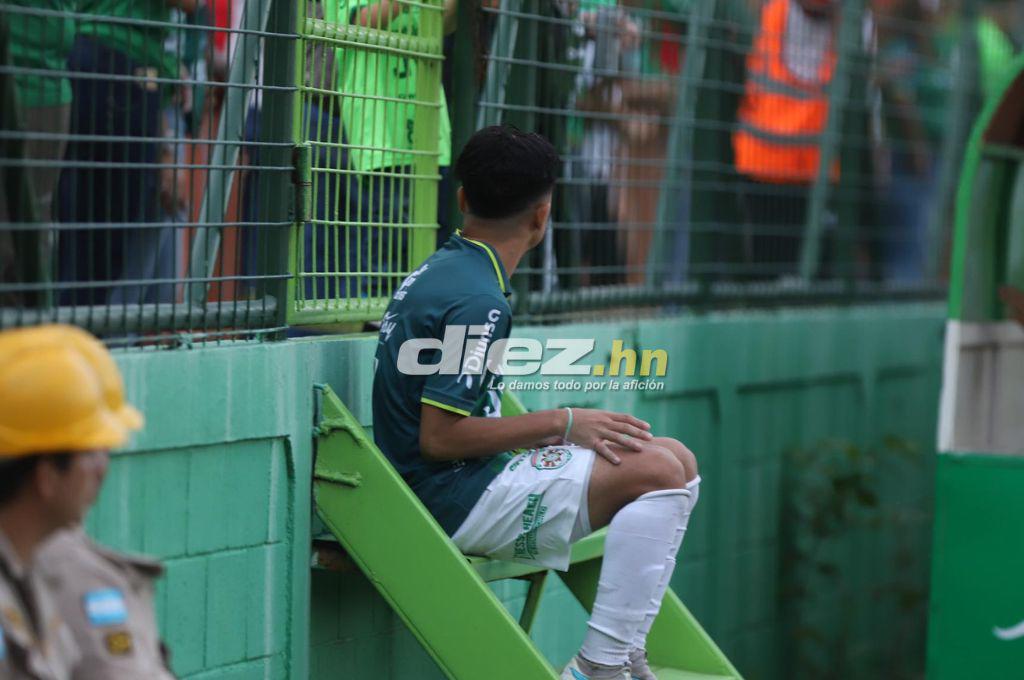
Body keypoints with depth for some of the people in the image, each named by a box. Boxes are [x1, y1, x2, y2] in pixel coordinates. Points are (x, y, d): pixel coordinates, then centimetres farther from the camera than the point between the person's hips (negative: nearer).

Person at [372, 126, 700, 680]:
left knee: (676, 461, 9)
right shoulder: (477, 301, -17)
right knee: (657, 471, -17)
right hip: (456, 501, -10)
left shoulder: (438, 272, 13)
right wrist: (562, 423, -14)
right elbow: (438, 438, -21)